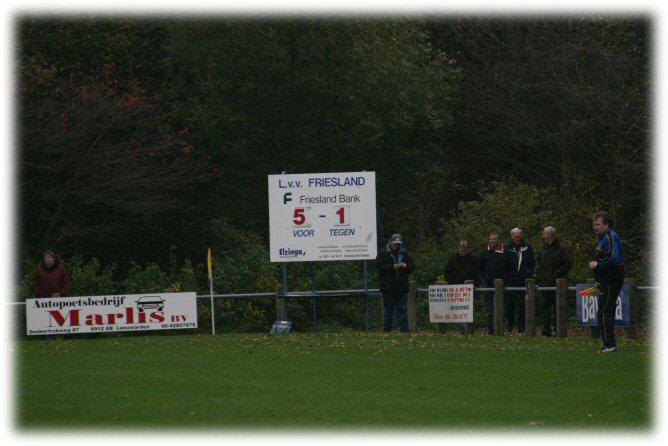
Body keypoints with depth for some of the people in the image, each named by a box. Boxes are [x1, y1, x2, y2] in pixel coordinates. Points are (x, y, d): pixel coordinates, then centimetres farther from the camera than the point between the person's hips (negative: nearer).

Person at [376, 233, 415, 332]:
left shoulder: (404, 254, 13)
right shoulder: (383, 254, 2)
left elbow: (412, 266, 9)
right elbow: (380, 266, -12)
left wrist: (406, 266, -14)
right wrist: (393, 267, -19)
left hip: (402, 287, 3)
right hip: (388, 288, -3)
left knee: (403, 310, 2)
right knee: (388, 310, 3)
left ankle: (404, 329, 3)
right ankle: (387, 329, 9)